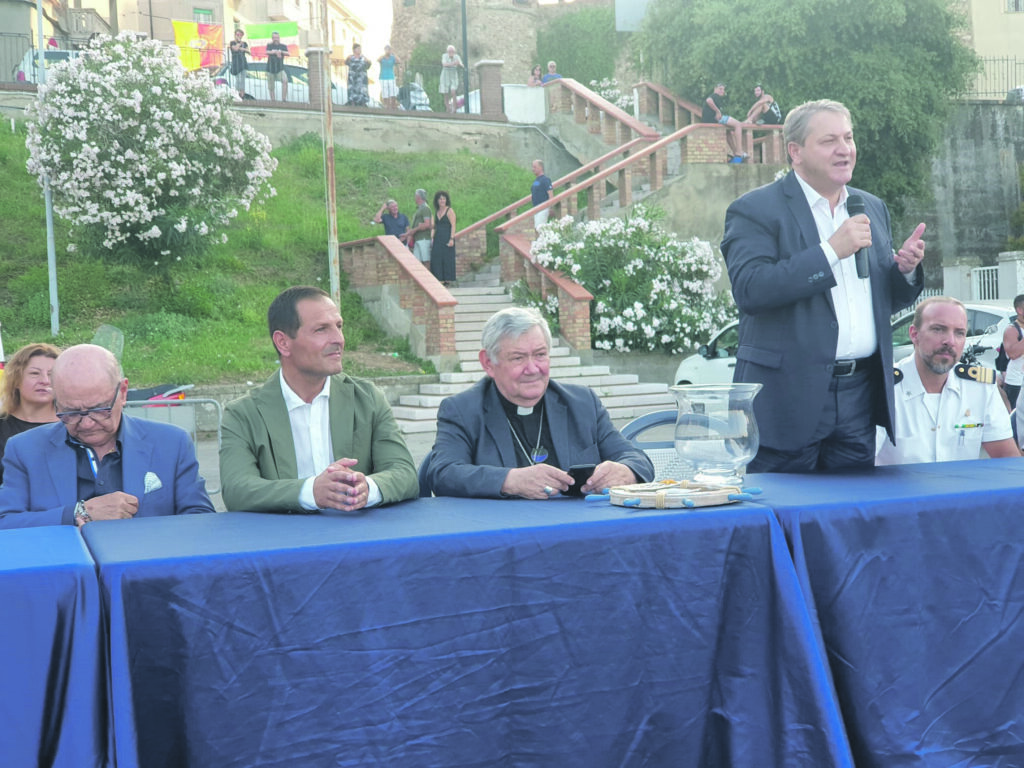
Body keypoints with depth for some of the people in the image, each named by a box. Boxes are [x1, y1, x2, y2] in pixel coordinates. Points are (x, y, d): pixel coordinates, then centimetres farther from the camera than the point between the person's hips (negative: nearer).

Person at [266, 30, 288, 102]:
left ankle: (284, 99, -26)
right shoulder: (269, 45, 8)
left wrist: (281, 52, -25)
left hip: (280, 68, -1)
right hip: (270, 69, 1)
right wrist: (276, 52, -24)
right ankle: (273, 101, 10)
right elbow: (267, 52, -11)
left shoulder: (283, 46, 9)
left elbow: (287, 53, -8)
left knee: (285, 80, -26)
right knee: (271, 87, 2)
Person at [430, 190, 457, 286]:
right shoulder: (436, 211, 14)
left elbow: (453, 226, -10)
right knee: (436, 258, 1)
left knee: (447, 258, -4)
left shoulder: (449, 211, -5)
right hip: (437, 238, 6)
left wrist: (451, 239, -18)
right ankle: (440, 279, 5)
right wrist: (432, 238, 9)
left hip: (447, 238, -6)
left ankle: (448, 279, 0)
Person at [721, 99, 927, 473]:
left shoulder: (872, 208, 16)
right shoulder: (754, 210, -5)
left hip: (859, 396, 6)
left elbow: (888, 298, 20)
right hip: (789, 398, -6)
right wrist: (831, 251, -20)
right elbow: (749, 290, -20)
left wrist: (906, 269, -2)